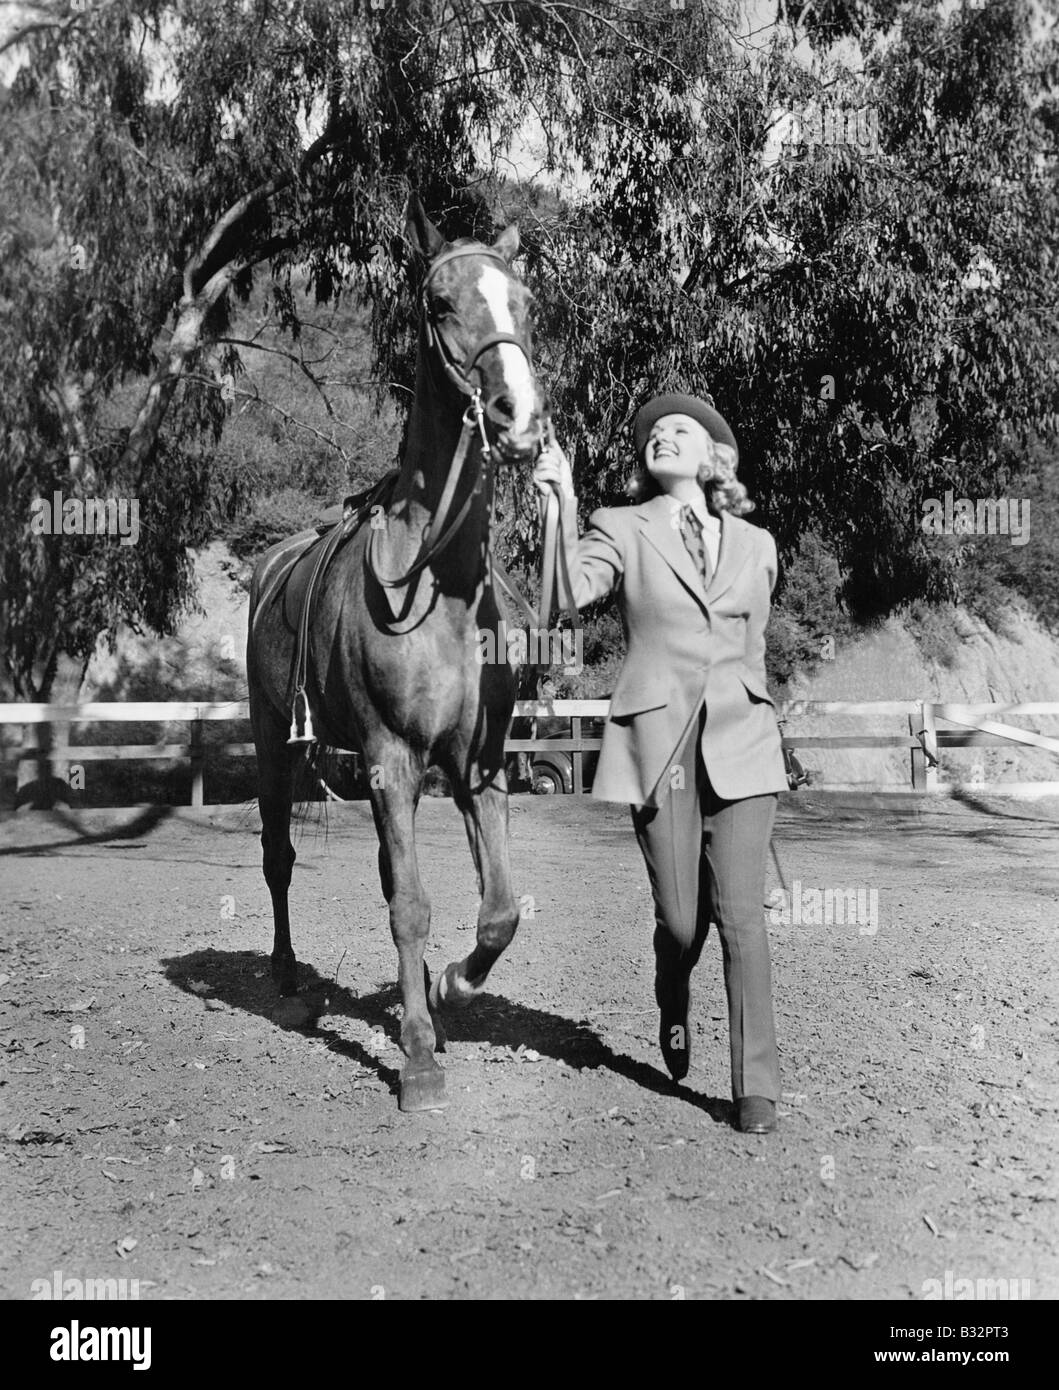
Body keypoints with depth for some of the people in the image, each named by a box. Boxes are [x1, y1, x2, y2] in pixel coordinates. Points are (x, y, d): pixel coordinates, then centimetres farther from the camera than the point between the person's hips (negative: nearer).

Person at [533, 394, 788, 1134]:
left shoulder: (756, 544, 13)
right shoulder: (621, 529, 5)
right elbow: (571, 589, -15)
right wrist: (563, 501, -26)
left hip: (742, 745, 2)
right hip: (659, 743, -1)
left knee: (741, 913, -6)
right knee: (680, 919, 4)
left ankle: (756, 1085, 3)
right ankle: (673, 1009, 39)